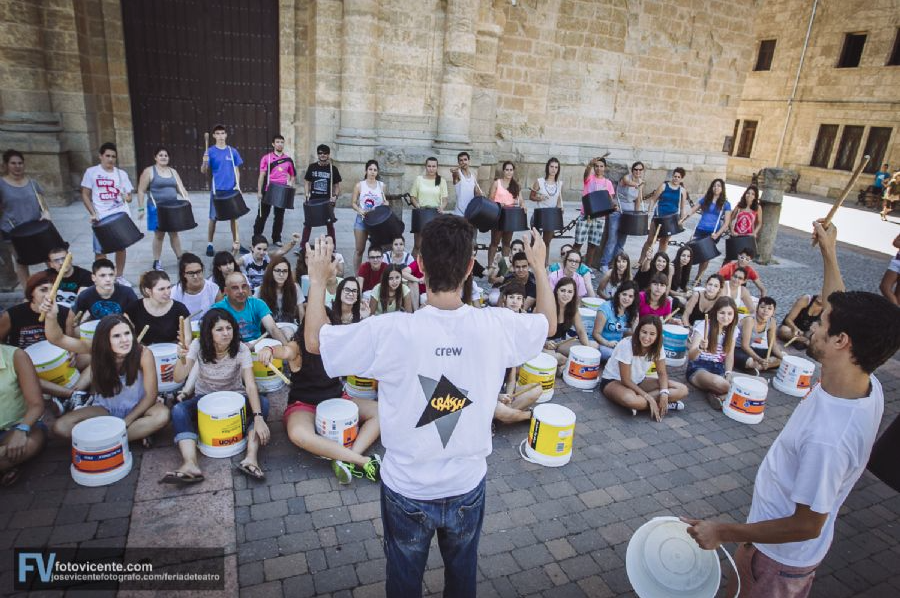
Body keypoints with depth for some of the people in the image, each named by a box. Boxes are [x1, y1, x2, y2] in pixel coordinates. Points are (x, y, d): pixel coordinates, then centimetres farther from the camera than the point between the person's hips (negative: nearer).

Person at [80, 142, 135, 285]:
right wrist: (93, 214, -10)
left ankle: (120, 276, 24)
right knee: (100, 250, 2)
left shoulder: (121, 174, 6)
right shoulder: (91, 172, 0)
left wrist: (127, 197, -16)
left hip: (120, 214, 2)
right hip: (101, 217, -2)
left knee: (121, 247, 10)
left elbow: (129, 196, 8)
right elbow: (85, 195, 1)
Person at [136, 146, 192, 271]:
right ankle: (156, 262, 14)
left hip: (173, 207, 4)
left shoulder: (173, 171, 11)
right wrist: (140, 209, -10)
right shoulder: (149, 171, -5)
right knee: (159, 235, 2)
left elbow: (181, 188, 7)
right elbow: (141, 191, -6)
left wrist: (186, 197, -14)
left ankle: (180, 258, 19)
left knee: (174, 233, 10)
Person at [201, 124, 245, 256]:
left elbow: (236, 170, 10)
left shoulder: (232, 151, 6)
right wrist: (205, 162, -27)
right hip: (217, 189, -2)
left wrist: (237, 184, -4)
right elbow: (204, 171, -5)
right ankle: (209, 245, 12)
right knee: (213, 217, 2)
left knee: (234, 216, 8)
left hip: (231, 189, 3)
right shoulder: (210, 151, -2)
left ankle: (236, 243, 18)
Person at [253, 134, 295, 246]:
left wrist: (290, 184, 0)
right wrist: (259, 192, -9)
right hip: (268, 190, -3)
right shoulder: (266, 158, -1)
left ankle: (276, 239, 20)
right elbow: (262, 175, -4)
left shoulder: (288, 159, 8)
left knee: (279, 216, 10)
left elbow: (293, 175, 19)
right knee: (262, 215, 2)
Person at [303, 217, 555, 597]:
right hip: (468, 485, 2)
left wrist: (318, 280, 2)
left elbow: (314, 340, -11)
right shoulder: (496, 326, -19)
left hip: (406, 489, -1)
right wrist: (539, 267, 17)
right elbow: (549, 323, 3)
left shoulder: (392, 331, -27)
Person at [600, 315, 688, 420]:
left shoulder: (657, 346, -11)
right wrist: (649, 399, -26)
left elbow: (662, 373, -2)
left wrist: (664, 393, -22)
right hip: (614, 380, -6)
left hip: (638, 381, 7)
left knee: (682, 390, -12)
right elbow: (625, 380, -22)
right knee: (630, 399, -43)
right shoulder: (626, 345, -27)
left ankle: (642, 402, -18)